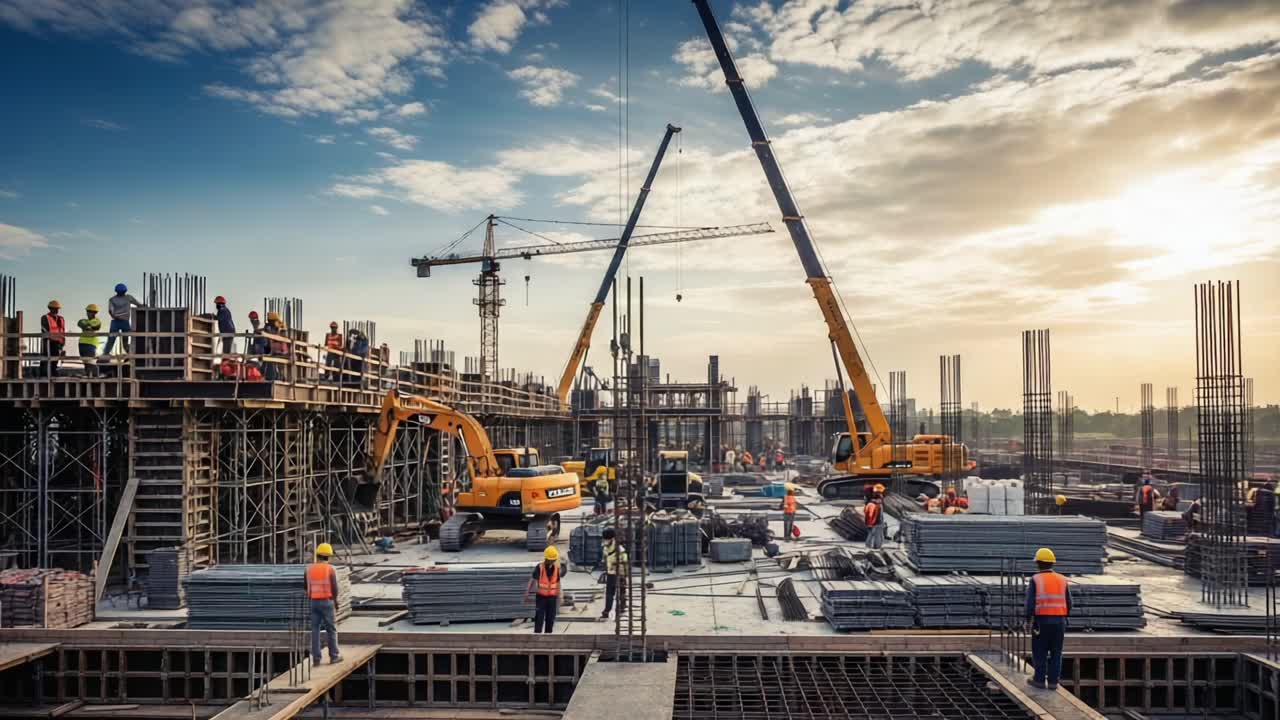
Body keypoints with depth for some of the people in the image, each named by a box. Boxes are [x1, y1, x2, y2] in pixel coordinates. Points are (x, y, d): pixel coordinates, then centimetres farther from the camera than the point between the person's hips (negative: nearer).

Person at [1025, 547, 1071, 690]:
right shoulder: (1062, 580, 6)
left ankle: (1040, 680, 10)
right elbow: (1068, 603, 7)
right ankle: (1053, 681, 11)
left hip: (1042, 620, -4)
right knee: (1056, 653, 9)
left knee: (1040, 652, 6)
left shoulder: (1035, 580, -7)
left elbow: (1030, 602, -11)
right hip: (1059, 621, 4)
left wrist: (1028, 618, 0)